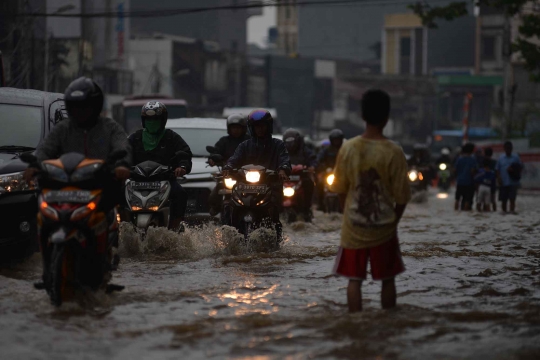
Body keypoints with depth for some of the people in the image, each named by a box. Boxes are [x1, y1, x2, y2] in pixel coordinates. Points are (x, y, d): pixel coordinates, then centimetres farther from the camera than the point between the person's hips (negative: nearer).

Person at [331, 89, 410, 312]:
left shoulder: (348, 148, -7)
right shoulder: (394, 152, -12)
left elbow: (340, 189, 2)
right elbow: (401, 195, -8)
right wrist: (395, 219, 8)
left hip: (354, 227, 1)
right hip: (384, 227, -1)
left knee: (354, 280, 6)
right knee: (387, 280, 11)